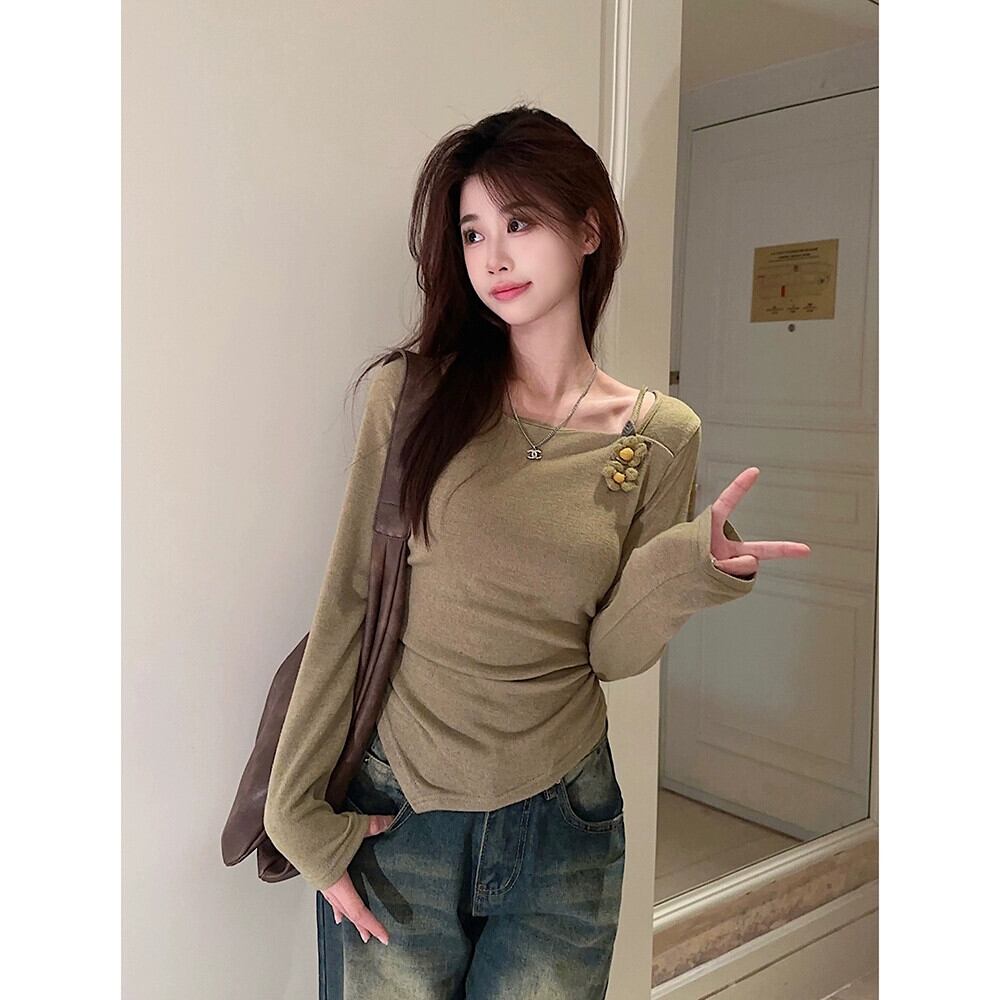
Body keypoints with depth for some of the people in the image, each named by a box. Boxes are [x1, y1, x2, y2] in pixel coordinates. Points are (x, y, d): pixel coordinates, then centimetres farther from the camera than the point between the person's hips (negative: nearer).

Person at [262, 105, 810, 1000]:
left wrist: (692, 569, -21)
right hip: (395, 817, -1)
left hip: (564, 825, 1)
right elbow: (346, 606, -6)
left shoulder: (662, 436, -4)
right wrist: (300, 810, -6)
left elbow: (613, 653, -3)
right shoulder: (414, 391, -7)